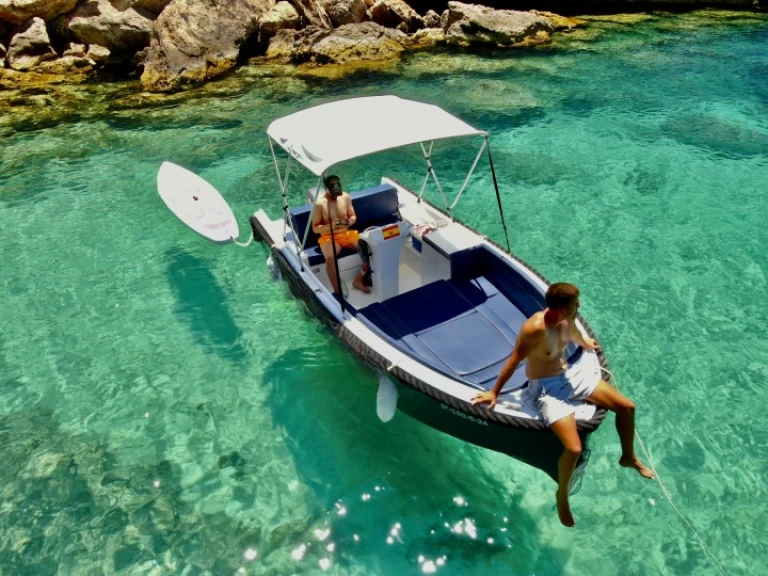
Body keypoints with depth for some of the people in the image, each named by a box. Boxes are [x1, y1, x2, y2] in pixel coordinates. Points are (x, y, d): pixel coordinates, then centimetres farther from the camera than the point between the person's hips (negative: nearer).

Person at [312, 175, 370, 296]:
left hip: (347, 233, 4)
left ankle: (359, 280, -5)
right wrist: (329, 226, -28)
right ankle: (338, 291, -24)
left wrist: (351, 221, -13)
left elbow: (353, 215, 12)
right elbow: (315, 228, -10)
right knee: (330, 257, -36)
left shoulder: (345, 197, -2)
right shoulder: (319, 203, -14)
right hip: (328, 237, -4)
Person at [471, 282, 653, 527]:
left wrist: (585, 343, 43)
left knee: (627, 407, 7)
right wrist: (495, 392, -12)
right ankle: (562, 496, 8)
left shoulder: (566, 320, -6)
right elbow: (514, 360, -20)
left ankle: (629, 457, 36)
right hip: (546, 387, -8)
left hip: (569, 375, 8)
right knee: (574, 448, -23)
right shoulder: (535, 328, -30)